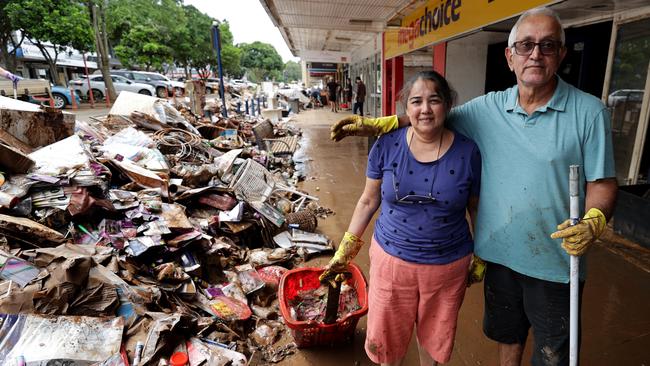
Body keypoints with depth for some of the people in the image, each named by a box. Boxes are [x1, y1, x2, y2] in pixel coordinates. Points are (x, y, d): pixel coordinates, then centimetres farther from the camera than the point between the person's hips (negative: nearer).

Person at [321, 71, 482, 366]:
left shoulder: (467, 152, -9)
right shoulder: (387, 146, -9)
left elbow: (476, 208, 3)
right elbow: (368, 201, 0)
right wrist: (345, 252, 2)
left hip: (448, 266, 1)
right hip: (391, 260, 0)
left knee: (433, 339, 23)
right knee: (386, 341, 18)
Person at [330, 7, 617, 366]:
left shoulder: (589, 112, -10)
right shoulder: (488, 108, -3)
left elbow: (602, 182, -5)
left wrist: (593, 221, -25)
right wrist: (375, 123, -6)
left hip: (555, 259, -2)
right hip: (499, 252, 3)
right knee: (507, 334, 27)